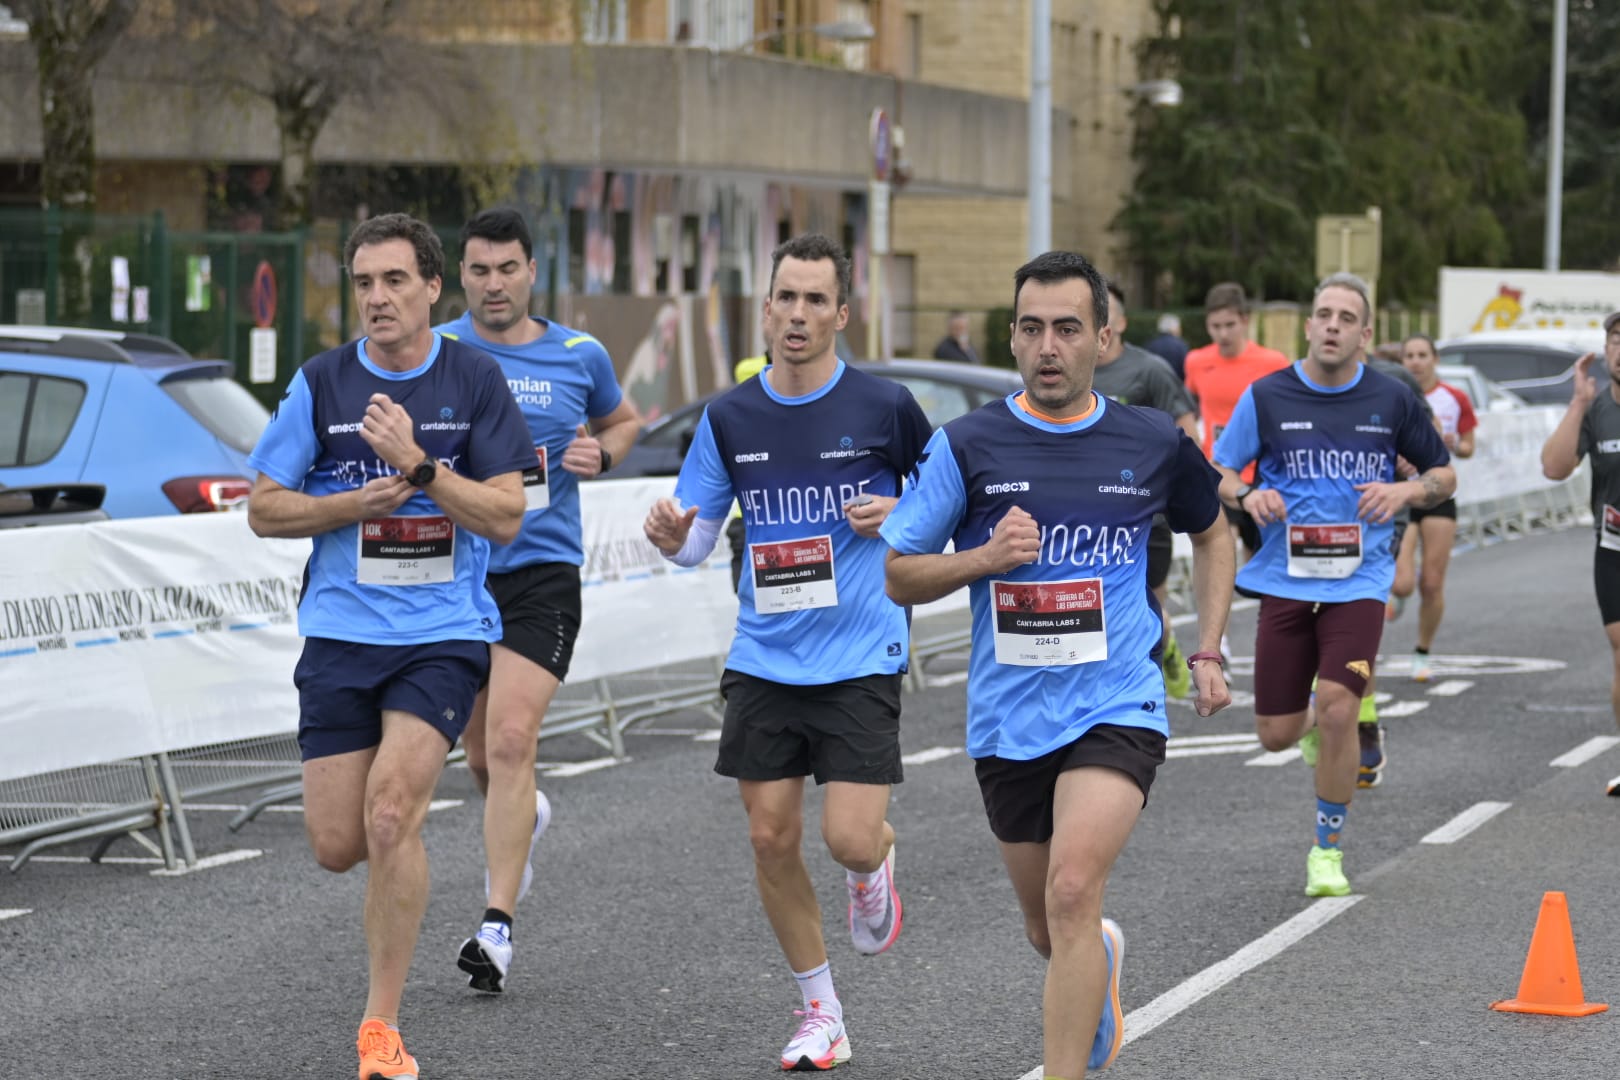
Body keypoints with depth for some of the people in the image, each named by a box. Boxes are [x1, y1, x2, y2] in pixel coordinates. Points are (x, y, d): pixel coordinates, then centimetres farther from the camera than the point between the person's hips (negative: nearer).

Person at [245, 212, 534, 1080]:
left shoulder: (475, 380, -1)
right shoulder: (321, 383, 2)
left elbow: (506, 518, -5)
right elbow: (264, 509, 4)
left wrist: (417, 463, -17)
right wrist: (355, 503, -12)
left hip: (444, 634, -2)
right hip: (340, 634, 2)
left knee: (391, 813, -20)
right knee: (337, 846, 1)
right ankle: (402, 850, 40)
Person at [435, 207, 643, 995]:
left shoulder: (581, 356, 2)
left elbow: (623, 420, 20)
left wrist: (600, 453, -1)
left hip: (542, 574, -2)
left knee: (511, 740, -16)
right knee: (481, 757, 12)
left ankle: (497, 927, -15)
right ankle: (525, 817, 49)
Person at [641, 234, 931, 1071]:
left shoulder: (885, 407, -5)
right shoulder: (729, 417, 3)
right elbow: (697, 539, 7)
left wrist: (898, 516, -12)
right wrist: (672, 535, -16)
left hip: (861, 660, -3)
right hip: (764, 659, 3)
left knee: (850, 839, -12)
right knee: (771, 838, 1)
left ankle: (874, 867, 28)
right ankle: (821, 1014, 19)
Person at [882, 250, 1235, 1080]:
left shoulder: (1155, 444, 0)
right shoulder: (967, 444, -4)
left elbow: (1210, 534, 19)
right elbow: (899, 576, 0)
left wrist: (1207, 653, 11)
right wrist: (984, 556, -17)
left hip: (1116, 709, -2)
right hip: (1007, 721, 2)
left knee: (1072, 893, -23)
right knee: (1047, 932, 16)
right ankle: (1101, 958, 52)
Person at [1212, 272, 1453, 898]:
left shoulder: (1392, 401, 2)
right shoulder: (1266, 397, 1)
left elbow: (1444, 476, 13)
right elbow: (1218, 474, 8)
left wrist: (1406, 491, -8)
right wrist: (1248, 496, -14)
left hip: (1358, 580, -1)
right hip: (1285, 580, 1)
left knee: (1337, 711, -17)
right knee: (1277, 735, 1)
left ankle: (1329, 849, 2)